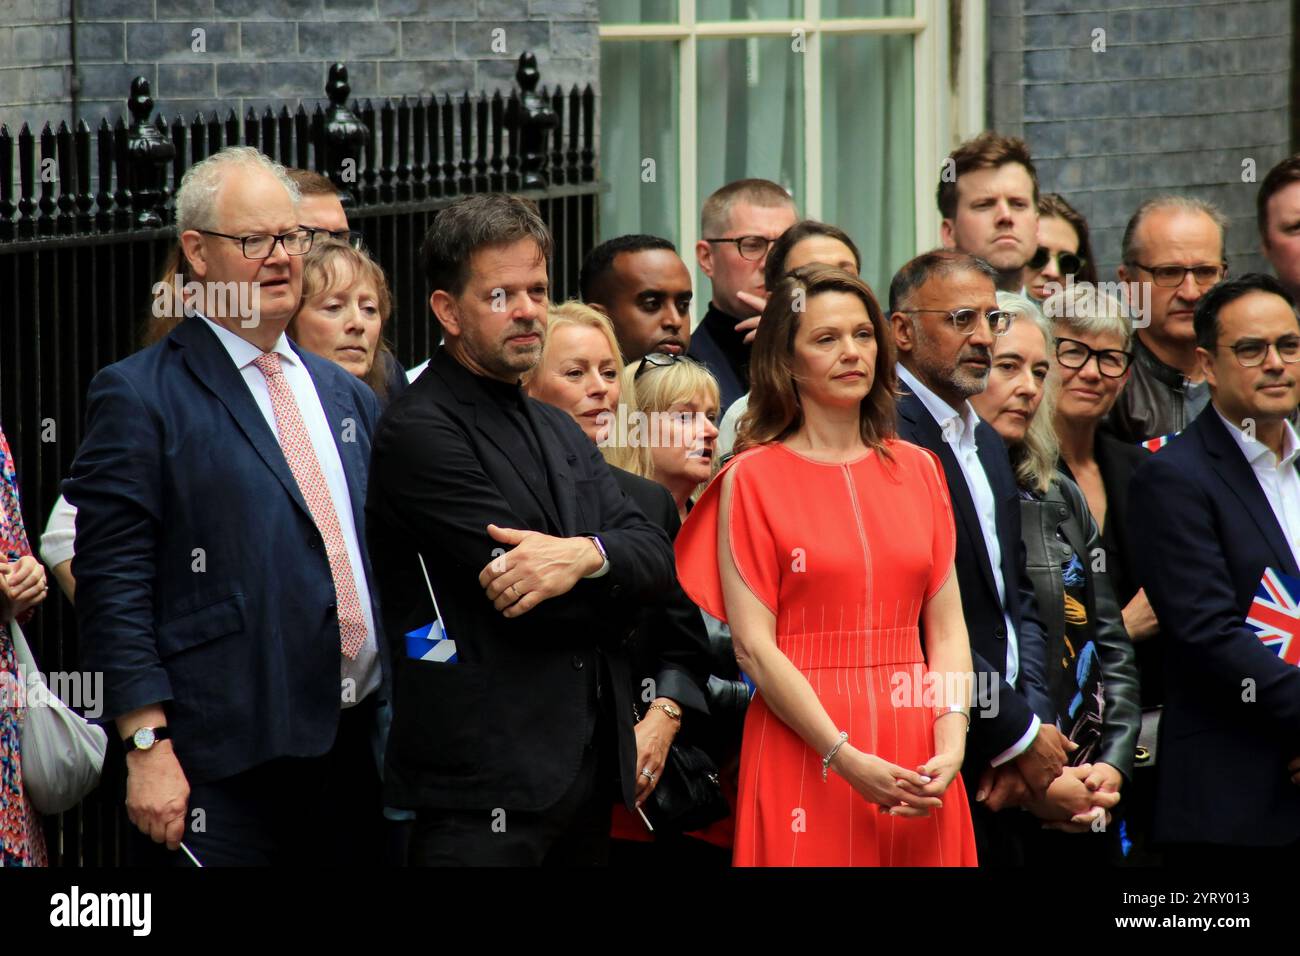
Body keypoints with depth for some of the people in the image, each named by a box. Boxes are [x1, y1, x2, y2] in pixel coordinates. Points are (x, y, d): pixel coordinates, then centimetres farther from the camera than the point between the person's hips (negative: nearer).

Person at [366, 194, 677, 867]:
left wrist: (586, 556, -16)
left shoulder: (559, 433, 20)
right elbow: (528, 606, -16)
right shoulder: (418, 431, -8)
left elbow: (658, 561, 6)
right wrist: (613, 595, 1)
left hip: (586, 774, 8)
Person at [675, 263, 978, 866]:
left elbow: (947, 628, 7)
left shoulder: (917, 471, 11)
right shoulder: (753, 478, -1)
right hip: (804, 761, -4)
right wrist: (848, 761, -17)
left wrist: (950, 745, -10)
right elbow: (754, 645, -8)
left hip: (916, 761, 4)